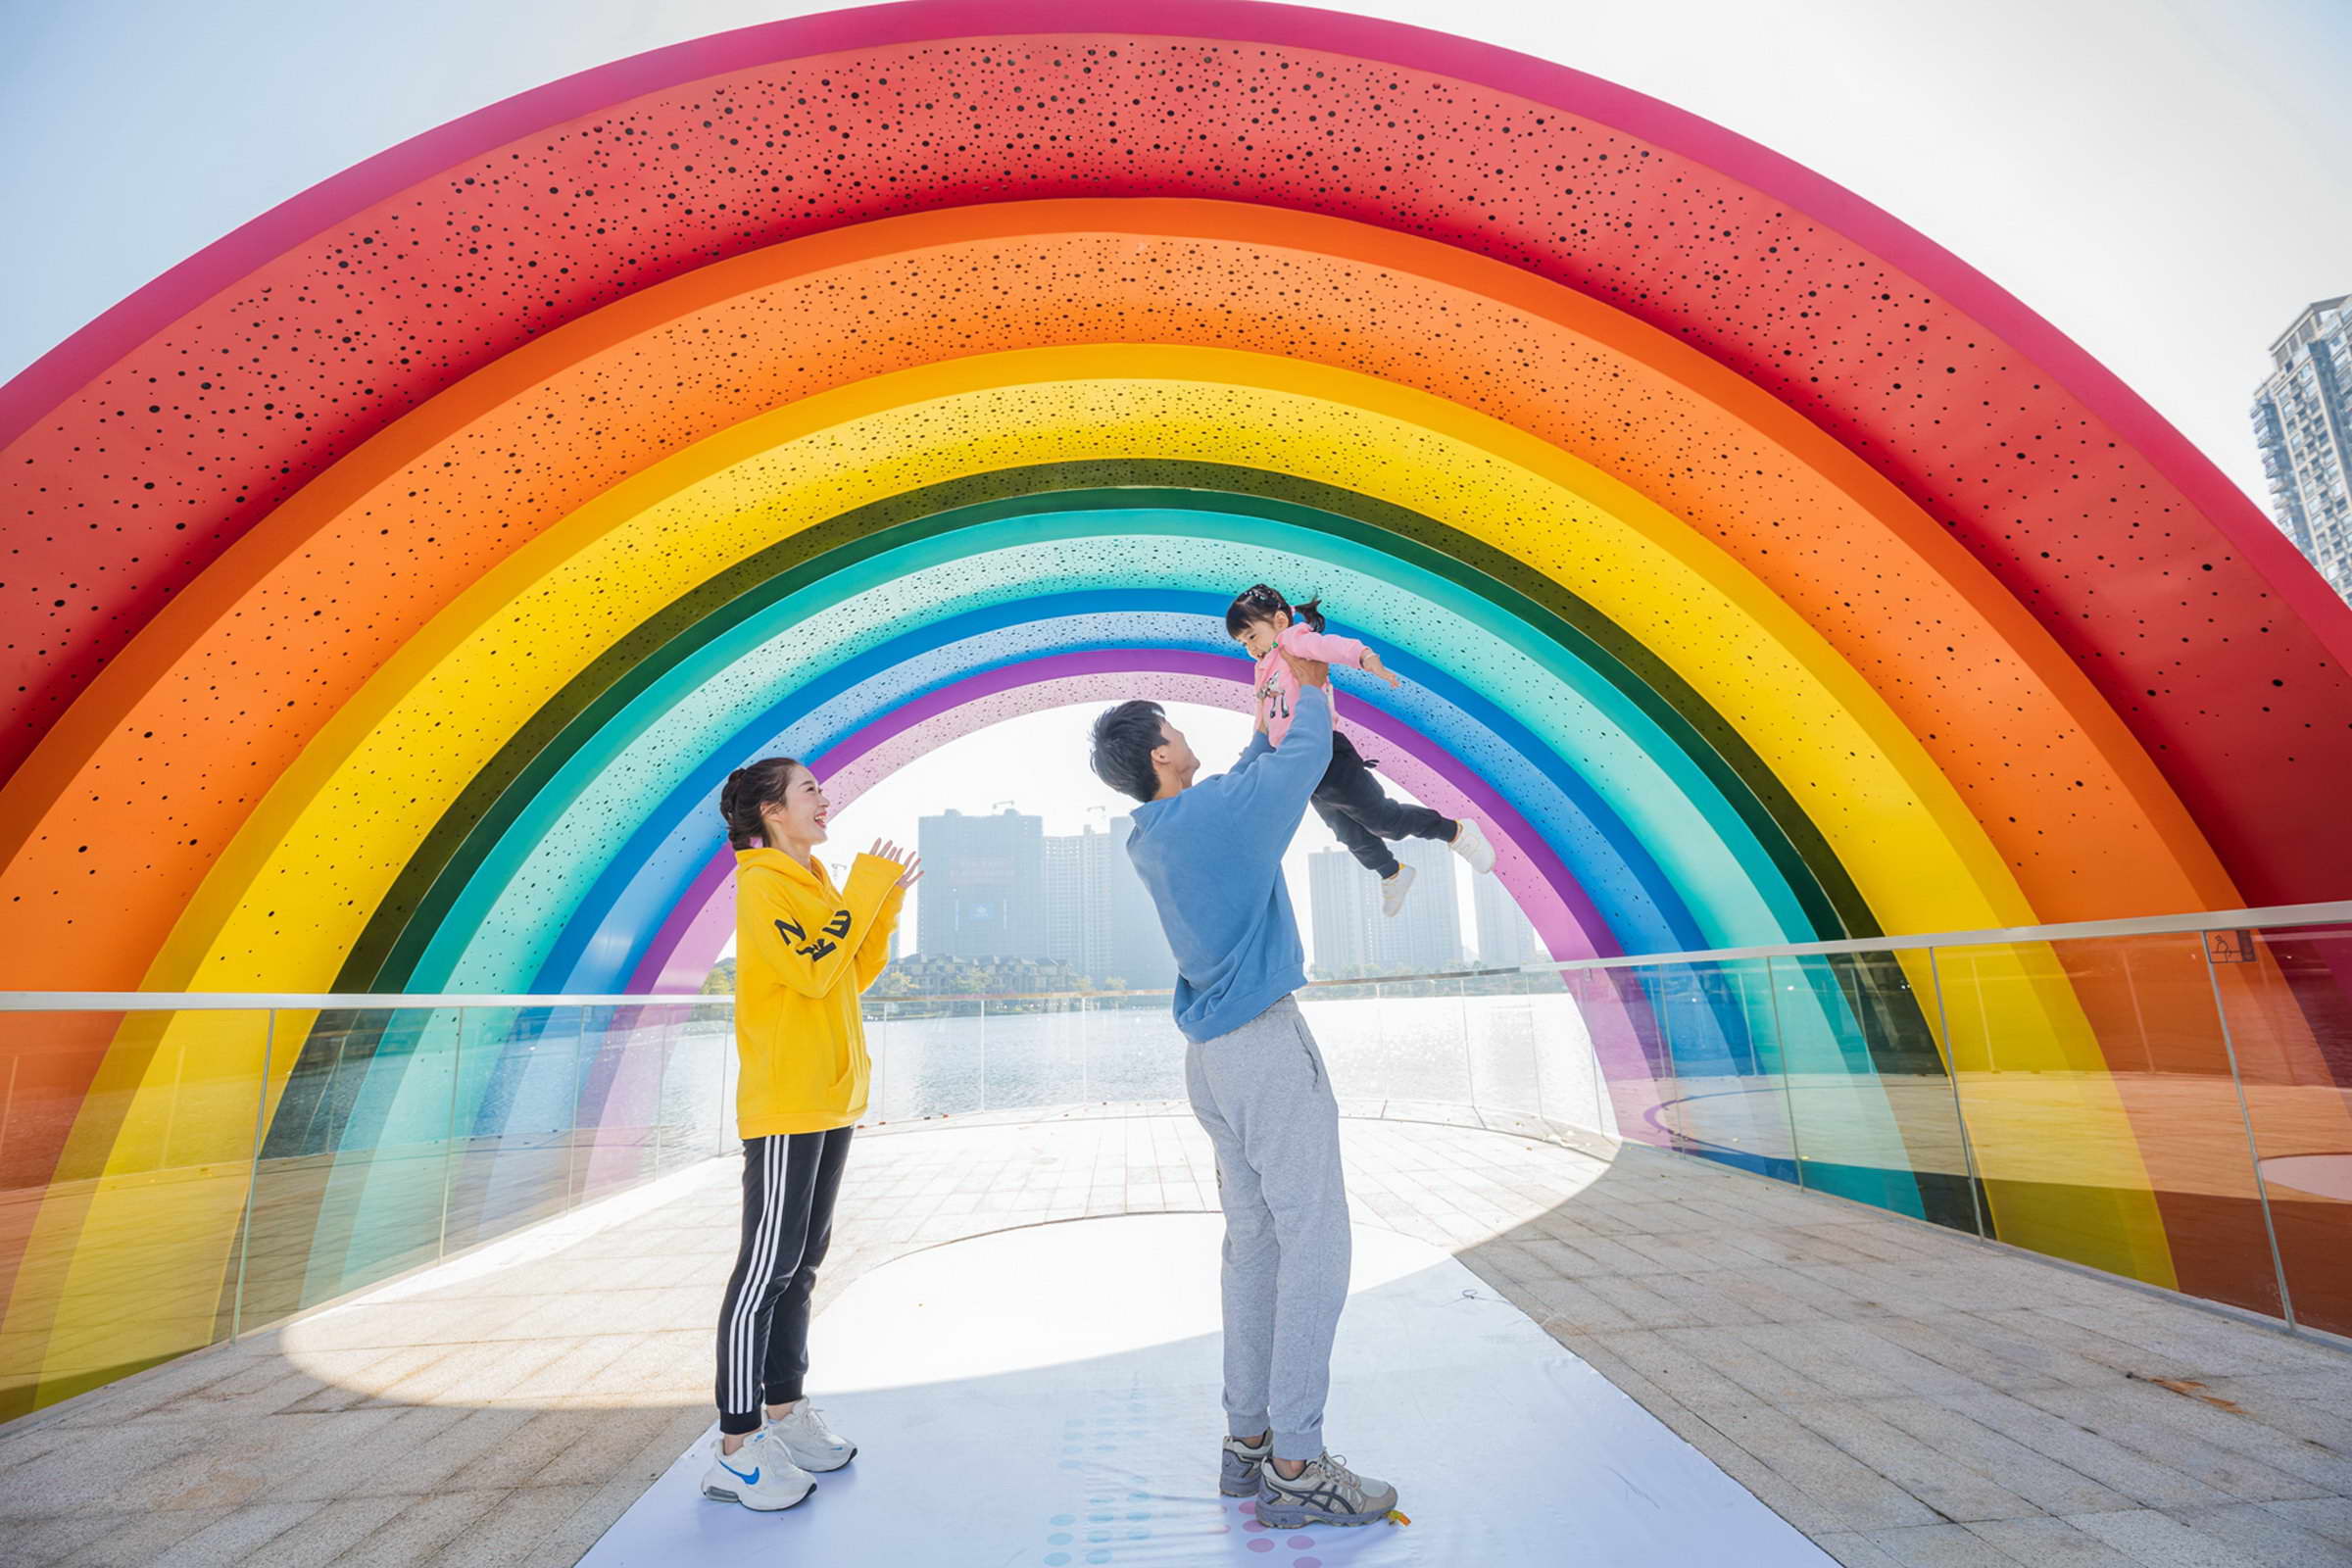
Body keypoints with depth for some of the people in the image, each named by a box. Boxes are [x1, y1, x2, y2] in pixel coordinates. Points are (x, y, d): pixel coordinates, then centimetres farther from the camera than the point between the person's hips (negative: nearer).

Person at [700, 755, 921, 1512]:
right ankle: (734, 1449, 7)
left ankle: (785, 1410, 27)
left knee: (802, 1258, 15)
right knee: (768, 1264, -3)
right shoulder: (762, 883, -11)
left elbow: (852, 976, 15)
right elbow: (812, 971, -22)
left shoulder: (815, 880, 15)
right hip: (782, 1102, -9)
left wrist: (884, 908, 5)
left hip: (829, 1096, 9)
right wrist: (863, 894, -16)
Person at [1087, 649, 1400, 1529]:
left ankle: (1247, 1440, 23)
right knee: (1314, 1242, -1)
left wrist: (1275, 714, 28)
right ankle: (1294, 1468, 5)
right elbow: (1306, 758, -4)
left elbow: (1249, 781, 23)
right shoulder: (1216, 811, -16)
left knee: (1252, 1242, 15)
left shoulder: (1149, 838, 9)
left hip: (1210, 1057, 9)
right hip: (1267, 1045, -9)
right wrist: (1311, 689, 14)